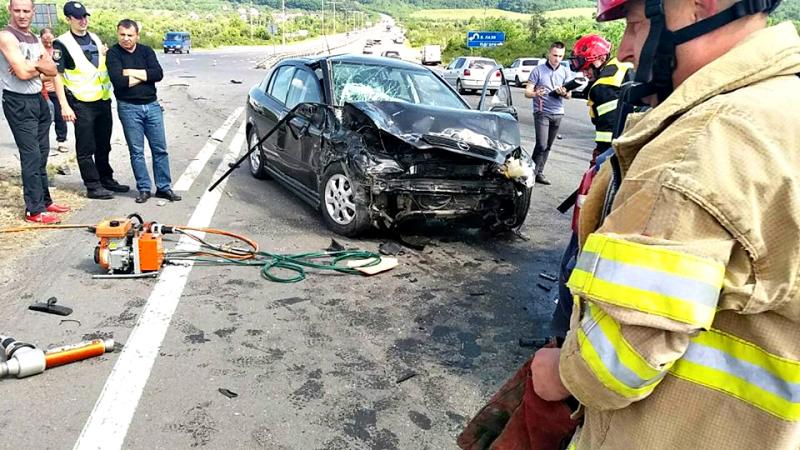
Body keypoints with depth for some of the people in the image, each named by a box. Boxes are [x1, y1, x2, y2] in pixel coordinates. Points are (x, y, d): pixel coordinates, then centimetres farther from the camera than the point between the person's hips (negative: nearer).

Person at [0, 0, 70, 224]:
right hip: (18, 103, -8)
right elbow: (23, 72, -20)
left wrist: (32, 64, -12)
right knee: (32, 156, -9)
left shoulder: (34, 38, 13)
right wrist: (39, 64, -2)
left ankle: (44, 201, 22)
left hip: (38, 99, 8)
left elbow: (52, 70, 5)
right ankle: (34, 210, -4)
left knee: (42, 155, 12)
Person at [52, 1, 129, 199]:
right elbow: (57, 75, -10)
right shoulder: (62, 43, -7)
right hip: (81, 103, -6)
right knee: (86, 149, 0)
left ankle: (106, 179, 26)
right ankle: (93, 186, 5)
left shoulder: (95, 38, 13)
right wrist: (64, 106, -16)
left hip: (103, 100, 6)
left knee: (103, 146, 15)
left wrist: (107, 55, 7)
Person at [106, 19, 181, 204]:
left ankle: (164, 187, 13)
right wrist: (145, 75, -9)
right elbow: (118, 81, -18)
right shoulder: (113, 53, -3)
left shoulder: (146, 51, 7)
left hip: (152, 105, 3)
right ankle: (144, 189, 11)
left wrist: (132, 72, -13)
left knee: (160, 149, 5)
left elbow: (158, 74, -9)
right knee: (136, 151, 2)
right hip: (129, 107, -3)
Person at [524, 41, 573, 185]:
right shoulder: (538, 70, -2)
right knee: (541, 145, -14)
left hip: (557, 113, 4)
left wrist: (564, 93, -15)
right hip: (542, 112, -4)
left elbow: (569, 95, 9)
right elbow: (527, 92, -5)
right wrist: (535, 94, -28)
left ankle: (539, 173, 15)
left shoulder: (565, 72, 9)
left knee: (547, 146, 7)